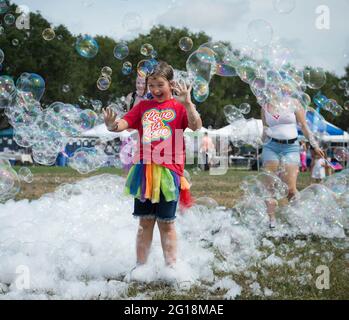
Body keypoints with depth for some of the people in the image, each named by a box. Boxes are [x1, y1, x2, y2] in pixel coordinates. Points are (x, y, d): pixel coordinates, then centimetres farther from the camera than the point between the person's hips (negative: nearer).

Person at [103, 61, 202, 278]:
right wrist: (111, 125, -19)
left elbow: (196, 126, -15)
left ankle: (172, 267, 12)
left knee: (166, 223, 2)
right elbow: (122, 124, 3)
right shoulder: (143, 107, 13)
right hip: (144, 171, 4)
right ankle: (140, 266, 16)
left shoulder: (179, 107, 2)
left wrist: (187, 103, -28)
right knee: (145, 222, 9)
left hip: (168, 172, -3)